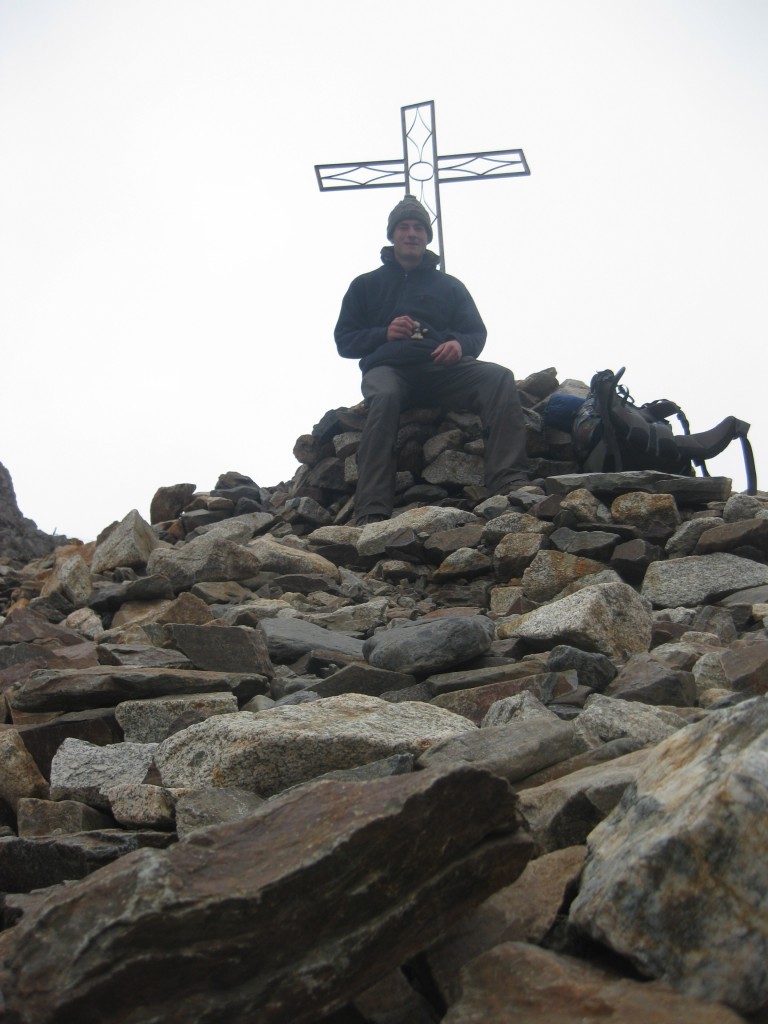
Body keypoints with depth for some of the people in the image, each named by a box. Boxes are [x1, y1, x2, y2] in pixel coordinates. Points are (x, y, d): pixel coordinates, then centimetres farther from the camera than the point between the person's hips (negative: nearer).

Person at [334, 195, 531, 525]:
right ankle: (371, 514, -50)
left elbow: (477, 333, 15)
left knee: (499, 378, -28)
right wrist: (385, 333, -6)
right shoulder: (366, 285, 23)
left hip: (441, 368, 2)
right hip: (388, 368, -2)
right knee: (384, 396, -40)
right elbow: (344, 340, 14)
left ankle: (510, 484, -44)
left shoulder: (450, 285, 26)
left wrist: (460, 344, -11)